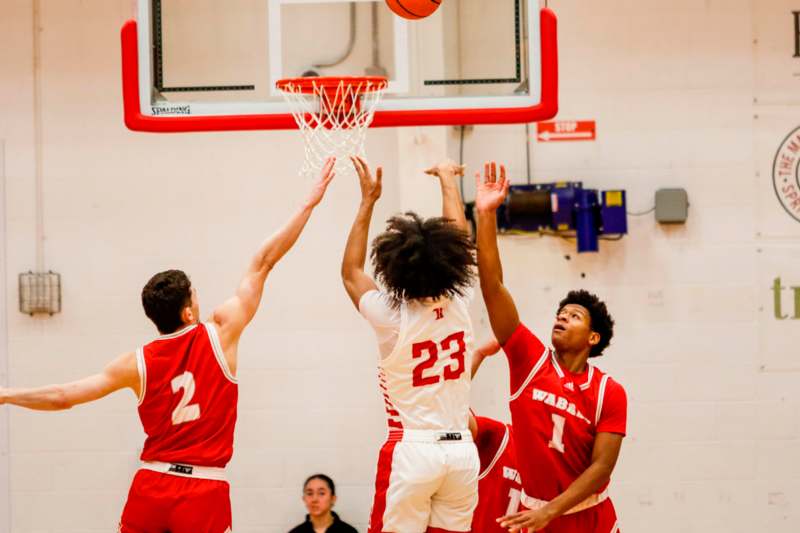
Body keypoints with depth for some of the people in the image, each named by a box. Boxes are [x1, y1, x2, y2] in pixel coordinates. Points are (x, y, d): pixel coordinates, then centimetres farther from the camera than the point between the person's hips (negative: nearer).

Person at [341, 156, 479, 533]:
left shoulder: (392, 317, -9)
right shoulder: (458, 304, 0)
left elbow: (351, 272, 10)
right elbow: (458, 238, 17)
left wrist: (367, 202, 12)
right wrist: (448, 180, 32)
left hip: (412, 449, -4)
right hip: (461, 449, 4)